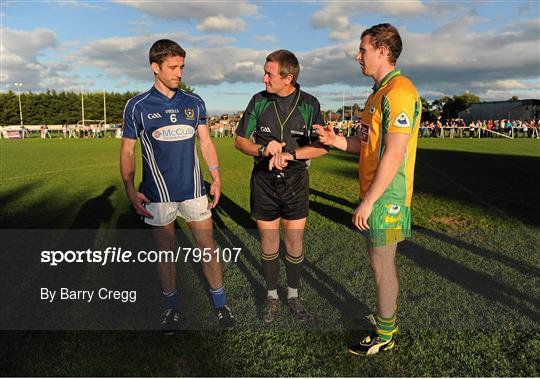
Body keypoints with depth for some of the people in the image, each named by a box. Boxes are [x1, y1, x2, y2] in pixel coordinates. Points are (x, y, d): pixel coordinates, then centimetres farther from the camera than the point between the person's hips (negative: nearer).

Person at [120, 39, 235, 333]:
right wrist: (131, 191, -9)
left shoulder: (194, 102, 4)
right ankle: (172, 305, 27)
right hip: (157, 193, -1)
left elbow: (206, 142, 9)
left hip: (193, 188, 2)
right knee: (165, 249, 10)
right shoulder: (137, 106, -3)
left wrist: (216, 178, 2)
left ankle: (220, 303, 19)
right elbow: (127, 151, 0)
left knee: (207, 246, 4)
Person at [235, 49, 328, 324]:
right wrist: (263, 150, -18)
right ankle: (271, 296, 27)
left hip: (295, 181, 0)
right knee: (268, 244, 9)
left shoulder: (309, 104, -4)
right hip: (263, 181, 1)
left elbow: (322, 146, -7)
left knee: (295, 243, 8)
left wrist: (290, 154, -21)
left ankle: (293, 295, 28)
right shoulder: (258, 101, 0)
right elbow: (240, 141, 3)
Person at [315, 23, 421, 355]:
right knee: (383, 262, 18)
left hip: (385, 198, -9)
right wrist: (338, 141, 4)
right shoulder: (380, 91, 15)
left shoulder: (399, 91, -17)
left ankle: (384, 336, 20)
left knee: (381, 263, 2)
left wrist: (368, 201, -20)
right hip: (377, 194, 9)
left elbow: (393, 154, -22)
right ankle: (387, 320, 35)